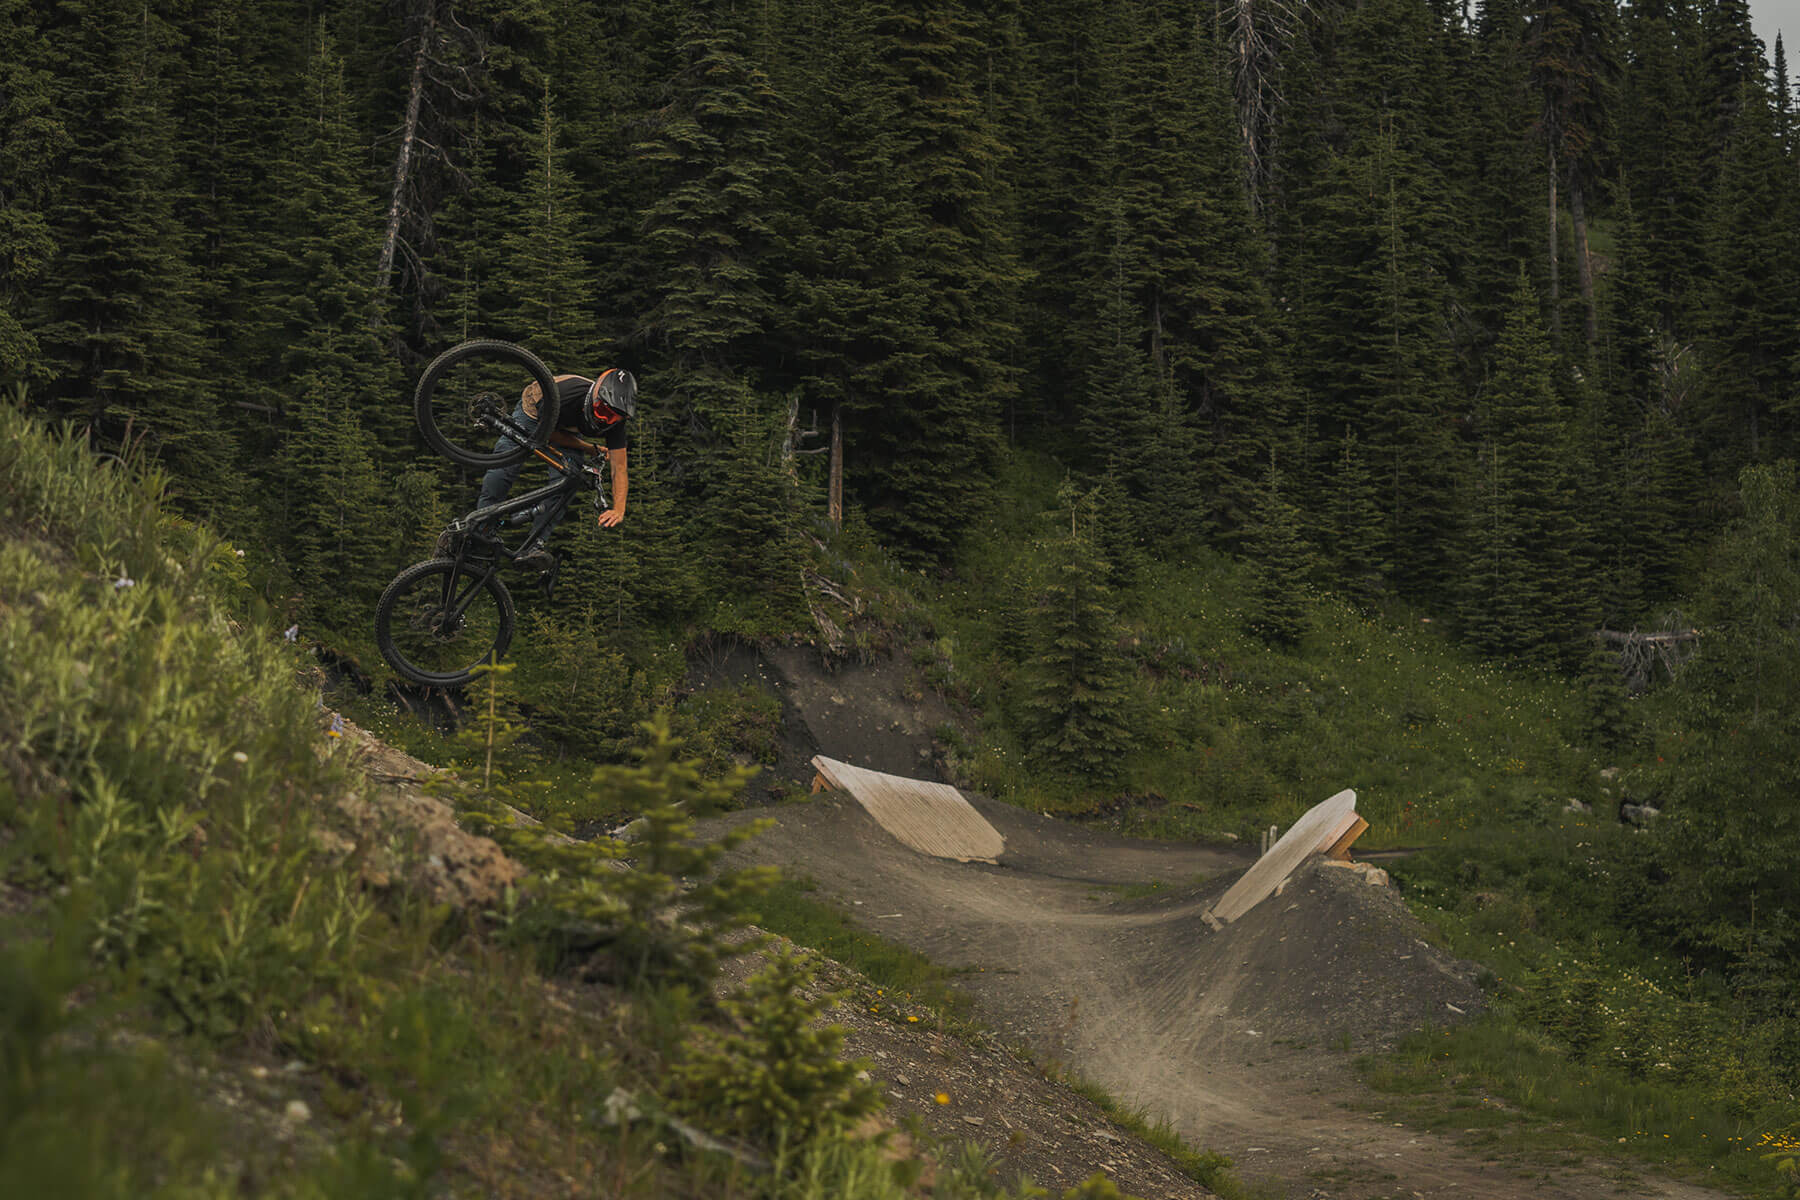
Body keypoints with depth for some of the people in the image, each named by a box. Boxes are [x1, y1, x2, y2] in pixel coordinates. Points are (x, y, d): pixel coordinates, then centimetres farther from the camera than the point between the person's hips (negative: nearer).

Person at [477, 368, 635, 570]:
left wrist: (618, 510, -44)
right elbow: (550, 433, -22)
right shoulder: (565, 395, -42)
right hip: (535, 413, -2)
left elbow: (619, 469, -31)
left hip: (570, 427, 2)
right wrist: (591, 449, -19)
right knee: (502, 467, -16)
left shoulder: (615, 420, -32)